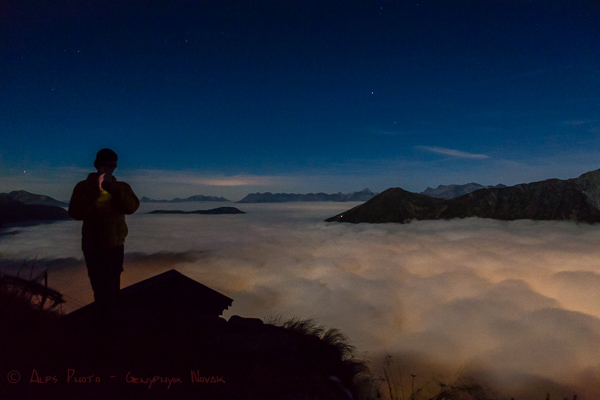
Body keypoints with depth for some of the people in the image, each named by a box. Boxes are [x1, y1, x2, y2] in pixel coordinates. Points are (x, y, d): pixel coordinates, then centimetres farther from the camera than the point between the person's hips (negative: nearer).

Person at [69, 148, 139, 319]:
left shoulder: (121, 187, 2)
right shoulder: (84, 187, -7)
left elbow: (132, 207, -15)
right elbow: (76, 213, -21)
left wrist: (113, 188, -25)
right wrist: (96, 190, -26)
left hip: (117, 245, 4)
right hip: (95, 248, -4)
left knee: (114, 289, 18)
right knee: (104, 292, -6)